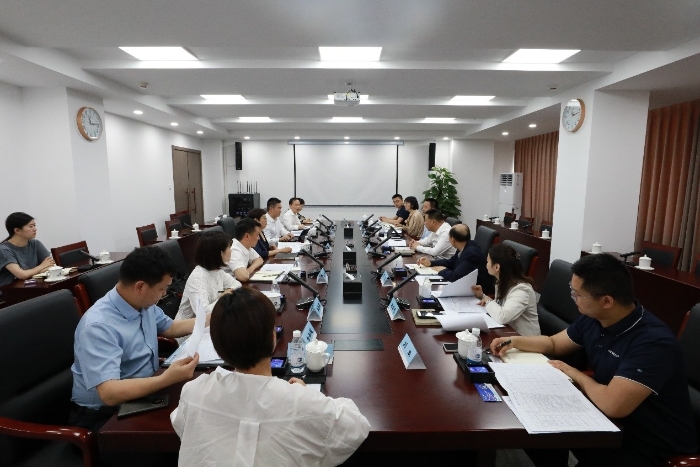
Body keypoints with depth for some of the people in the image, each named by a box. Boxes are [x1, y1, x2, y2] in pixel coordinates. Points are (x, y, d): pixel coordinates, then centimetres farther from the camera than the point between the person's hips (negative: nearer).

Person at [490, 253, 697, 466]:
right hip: (614, 423, 7)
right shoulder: (593, 319, -5)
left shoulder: (653, 342, -30)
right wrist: (514, 341, -2)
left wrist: (577, 375, -18)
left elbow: (612, 404, -37)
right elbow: (553, 343, 12)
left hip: (653, 446, -7)